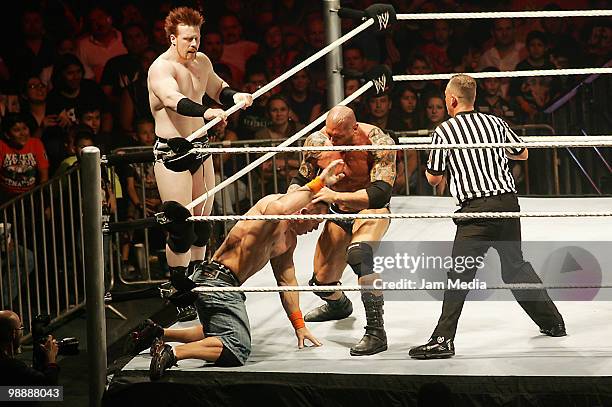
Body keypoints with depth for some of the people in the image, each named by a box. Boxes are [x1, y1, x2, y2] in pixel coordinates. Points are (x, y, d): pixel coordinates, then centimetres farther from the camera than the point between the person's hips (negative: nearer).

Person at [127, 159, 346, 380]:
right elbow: (278, 210, -38)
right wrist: (318, 183, -34)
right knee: (237, 350, -20)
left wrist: (299, 326, 26)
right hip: (217, 280, -11)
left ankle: (159, 333, 25)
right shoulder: (272, 202, -11)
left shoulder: (289, 241, 19)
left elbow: (286, 281, 27)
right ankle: (173, 353, -24)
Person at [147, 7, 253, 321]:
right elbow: (175, 100, -37)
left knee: (202, 223, 13)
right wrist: (206, 112, -53)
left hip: (199, 147, 8)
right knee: (181, 228, -8)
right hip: (172, 153, -8)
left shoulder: (202, 62, 7)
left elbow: (218, 90, 24)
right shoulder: (161, 68, -18)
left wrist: (235, 97, 1)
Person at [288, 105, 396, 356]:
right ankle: (338, 305, 52)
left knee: (358, 253, -37)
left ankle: (376, 331, -33)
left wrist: (336, 196, -42)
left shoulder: (378, 142, -29)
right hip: (339, 213, 5)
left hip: (371, 210, -5)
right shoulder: (317, 142, -16)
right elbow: (301, 180, 2)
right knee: (322, 281, 11)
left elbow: (381, 194, -35)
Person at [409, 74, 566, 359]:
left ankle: (443, 339, -10)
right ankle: (553, 322, 29)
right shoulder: (496, 123, 11)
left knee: (459, 274, -5)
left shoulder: (444, 131, -2)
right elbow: (522, 154, 25)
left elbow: (433, 178, 5)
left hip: (478, 208, -5)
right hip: (508, 201, 5)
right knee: (515, 266, 22)